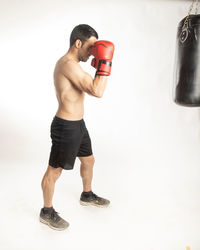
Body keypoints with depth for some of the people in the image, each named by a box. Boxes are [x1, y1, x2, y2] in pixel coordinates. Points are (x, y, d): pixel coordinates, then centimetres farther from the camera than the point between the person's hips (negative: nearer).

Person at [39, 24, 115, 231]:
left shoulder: (71, 64, 10)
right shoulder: (68, 64, -23)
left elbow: (88, 87, 20)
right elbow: (97, 91, -30)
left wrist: (99, 66, 10)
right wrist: (105, 62, -23)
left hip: (78, 124, 10)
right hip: (66, 127, -10)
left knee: (88, 161, 24)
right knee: (54, 171, 6)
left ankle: (87, 195, 47)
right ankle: (47, 212, 25)